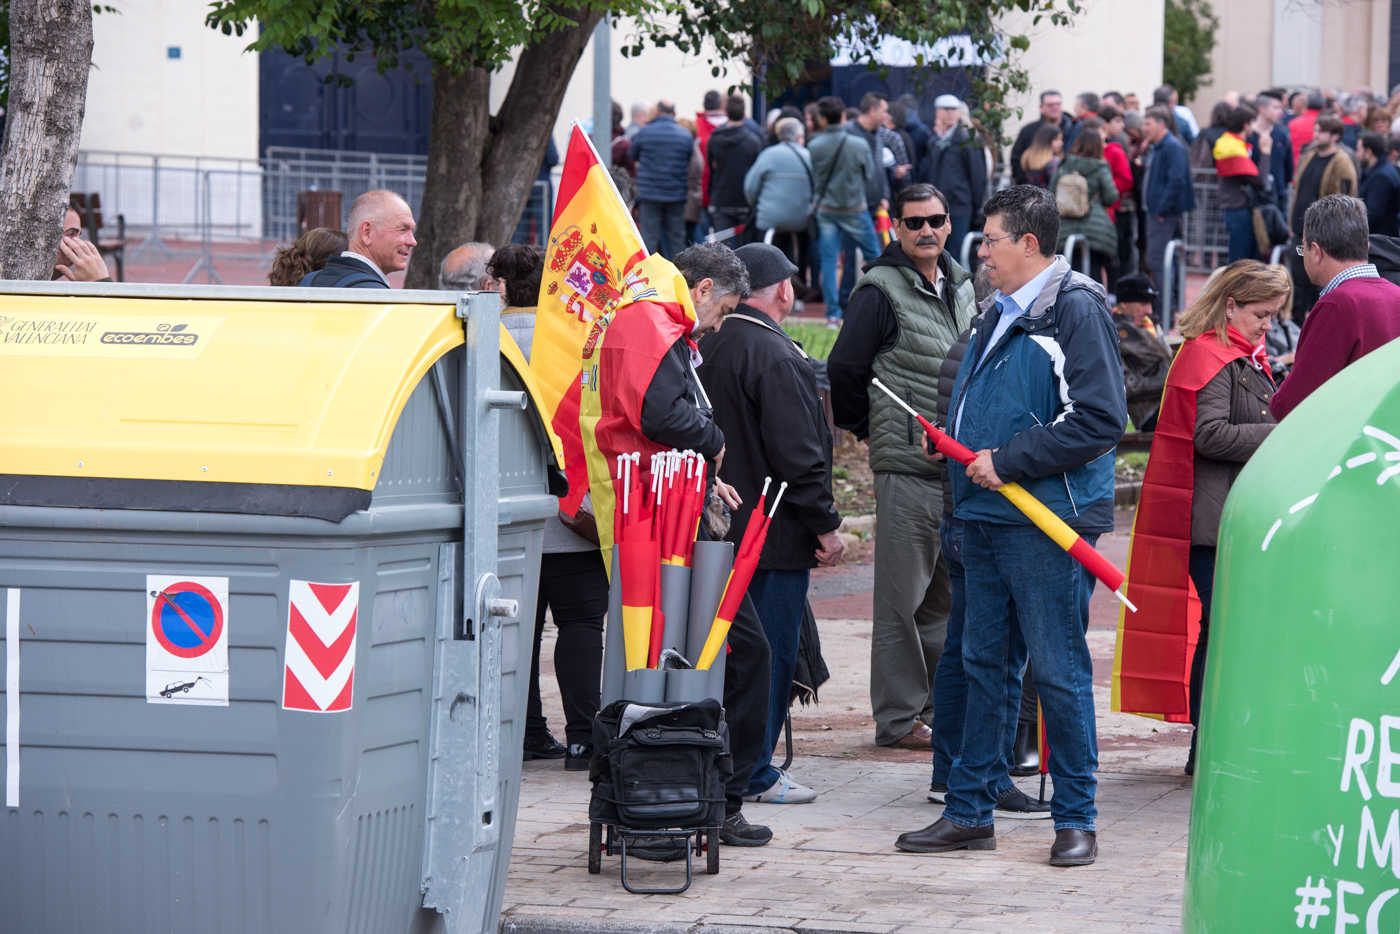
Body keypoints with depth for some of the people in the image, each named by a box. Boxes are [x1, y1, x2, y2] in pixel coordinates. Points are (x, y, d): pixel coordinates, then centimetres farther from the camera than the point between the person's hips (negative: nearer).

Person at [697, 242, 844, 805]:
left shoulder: (709, 348, 8)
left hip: (721, 524, 9)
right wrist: (826, 525, -12)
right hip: (775, 533, -8)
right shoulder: (776, 358, -18)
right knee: (770, 651, -1)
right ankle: (752, 774, 2)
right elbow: (798, 454, -20)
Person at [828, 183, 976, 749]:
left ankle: (941, 707, 21)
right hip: (906, 464, -7)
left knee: (947, 591, 12)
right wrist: (866, 427, 2)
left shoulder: (961, 288, 15)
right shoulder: (882, 290, -8)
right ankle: (898, 718, 0)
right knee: (902, 595, -4)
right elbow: (844, 368, -9)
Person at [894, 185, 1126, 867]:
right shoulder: (996, 316, 18)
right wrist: (956, 442, 13)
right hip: (986, 517, 9)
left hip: (1049, 524, -9)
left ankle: (1075, 818, 6)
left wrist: (1007, 460, -17)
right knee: (983, 662, 12)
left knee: (1058, 669, -3)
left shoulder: (1077, 311, -11)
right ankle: (969, 812, 18)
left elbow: (1100, 421, -18)